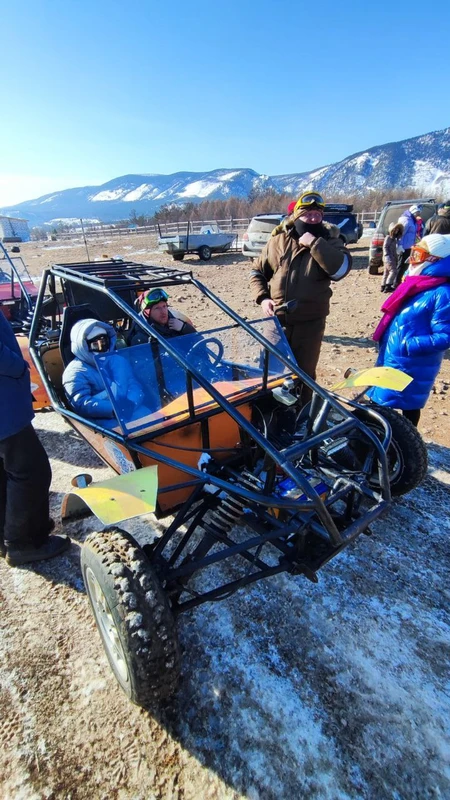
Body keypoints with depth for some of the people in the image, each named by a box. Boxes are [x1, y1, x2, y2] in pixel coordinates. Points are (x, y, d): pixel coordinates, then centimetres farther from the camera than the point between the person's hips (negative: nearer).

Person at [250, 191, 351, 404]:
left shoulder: (329, 241, 0)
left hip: (310, 322, -2)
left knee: (304, 373, 9)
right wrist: (263, 298, -5)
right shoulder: (278, 240, 4)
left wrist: (314, 243, -20)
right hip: (277, 319, 2)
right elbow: (257, 272, 12)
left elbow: (340, 269, -20)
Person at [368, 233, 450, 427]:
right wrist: (383, 338, 18)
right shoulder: (417, 283, 7)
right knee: (377, 402, 21)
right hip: (391, 358, 9)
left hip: (412, 366, -9)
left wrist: (409, 345, -28)